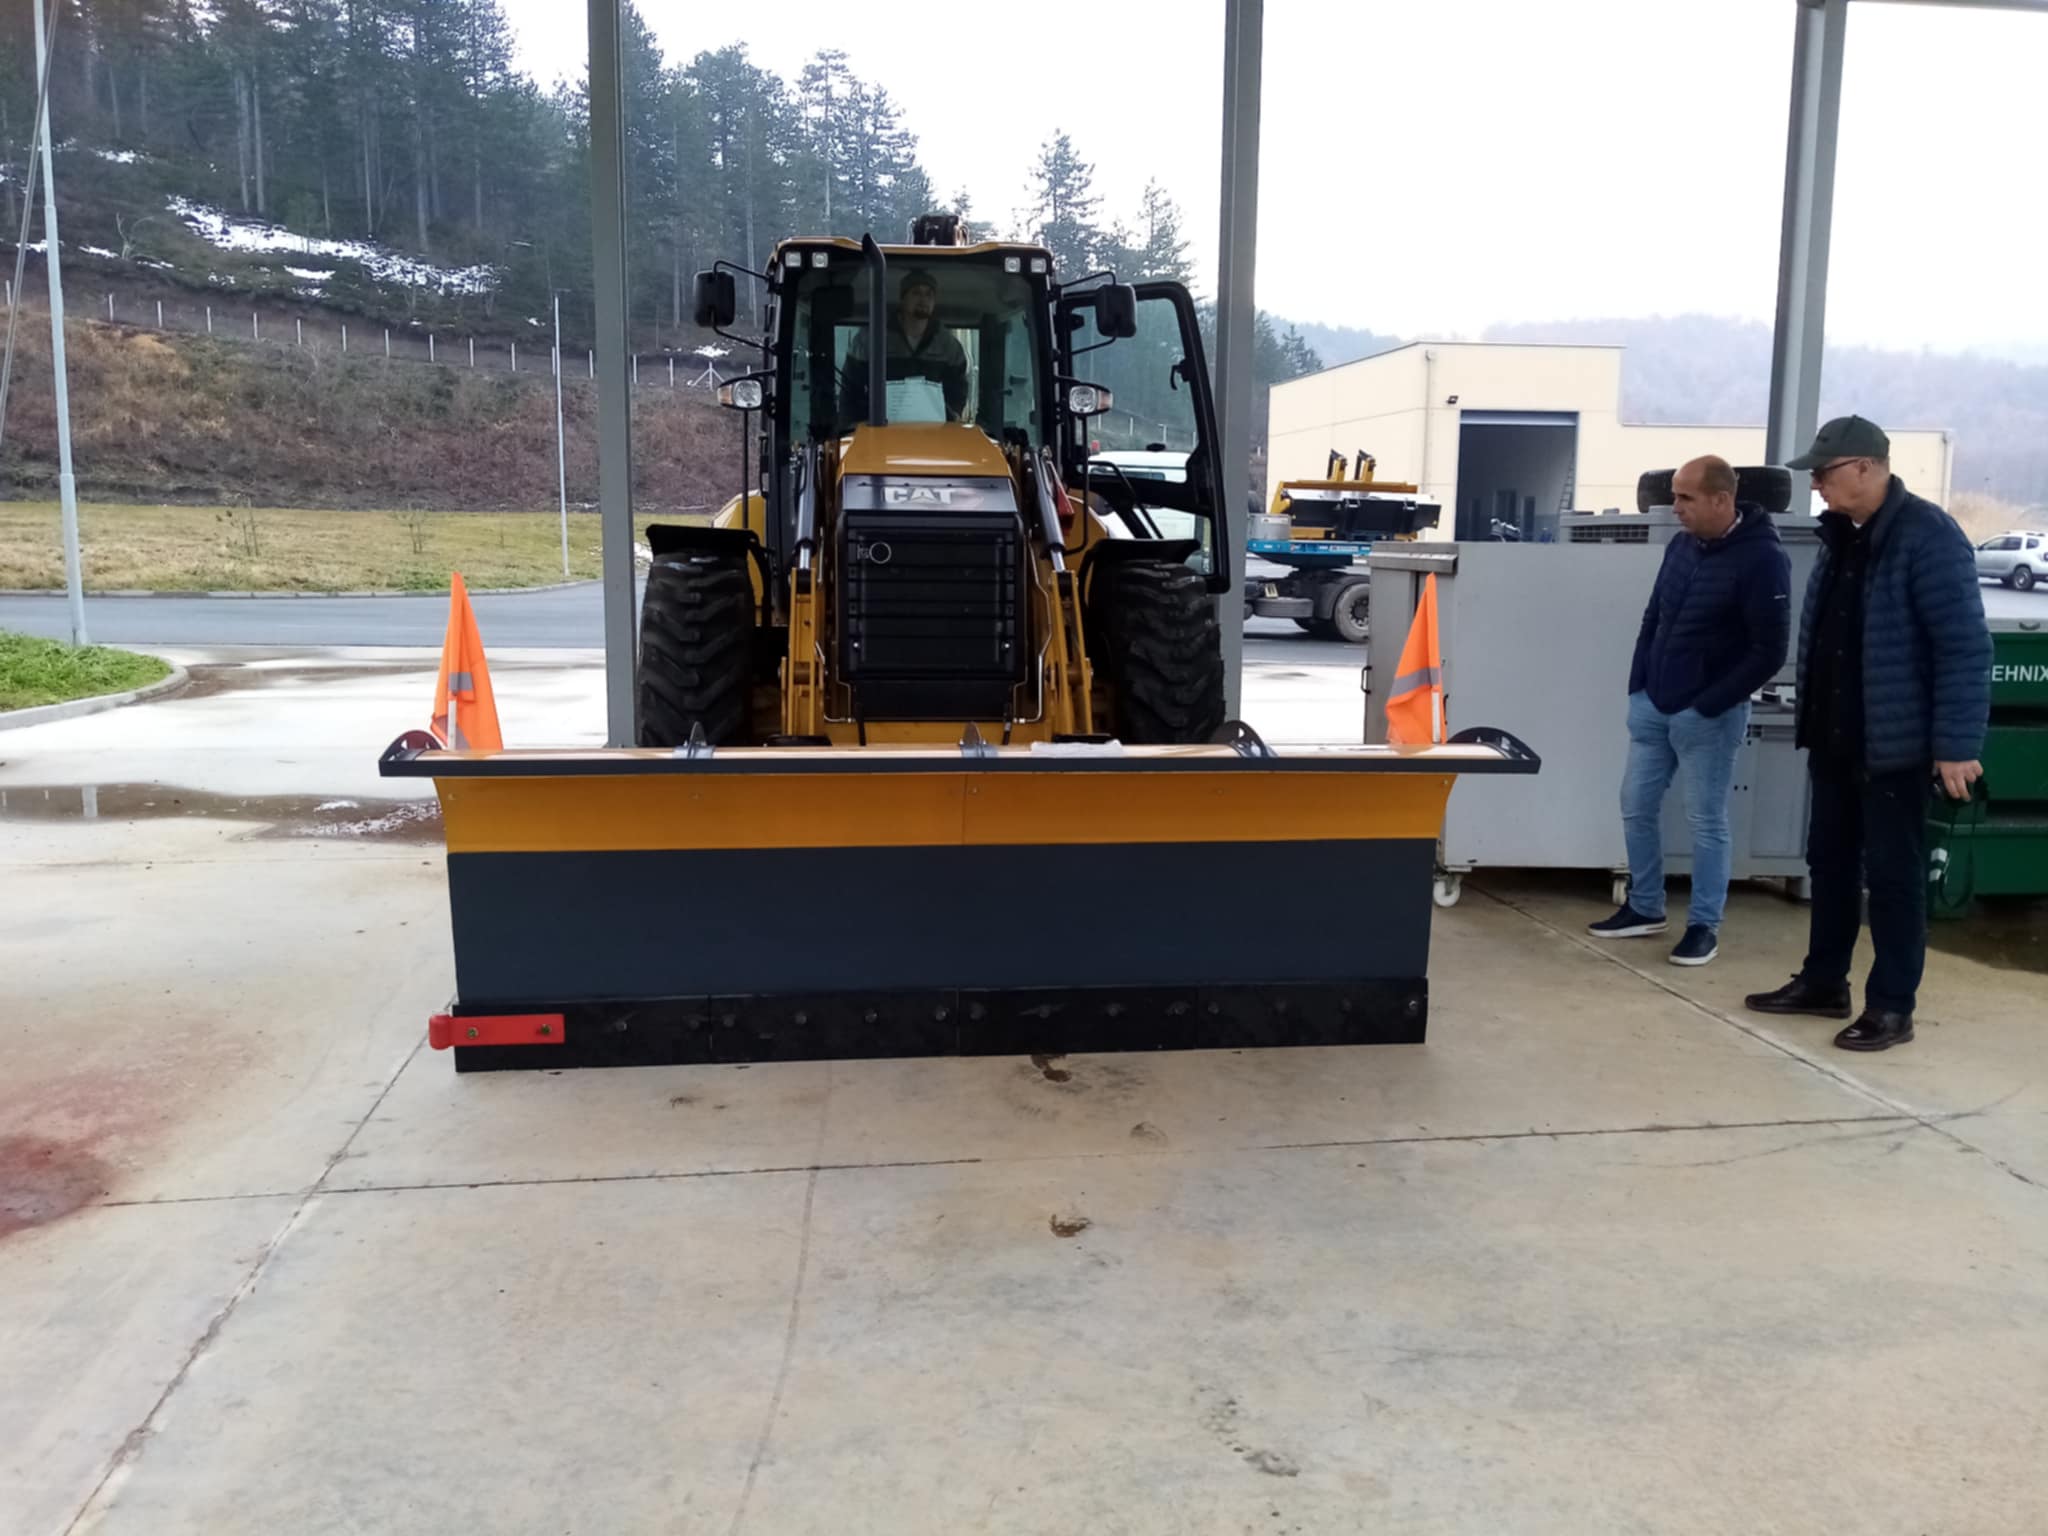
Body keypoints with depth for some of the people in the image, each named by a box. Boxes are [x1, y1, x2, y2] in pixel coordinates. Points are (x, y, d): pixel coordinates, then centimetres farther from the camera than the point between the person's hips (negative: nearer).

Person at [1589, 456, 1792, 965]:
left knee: (1706, 820, 2)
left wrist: (1708, 705, -17)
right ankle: (1645, 909, 25)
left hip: (1708, 714, -7)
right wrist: (1636, 685, 8)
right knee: (1636, 807, 11)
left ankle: (1705, 925, 14)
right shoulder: (1681, 546, 6)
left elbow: (1769, 651, -15)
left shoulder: (1761, 558, -15)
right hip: (1652, 705, 7)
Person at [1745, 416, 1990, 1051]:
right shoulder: (1842, 536, 9)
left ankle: (1892, 1007, 12)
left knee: (1893, 874, 1)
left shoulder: (1928, 535, -16)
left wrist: (1956, 744, -21)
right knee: (1829, 862, 15)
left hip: (1895, 744, -8)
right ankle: (1823, 982, 27)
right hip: (1835, 739, 8)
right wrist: (1813, 724, 17)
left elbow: (1965, 647, -18)